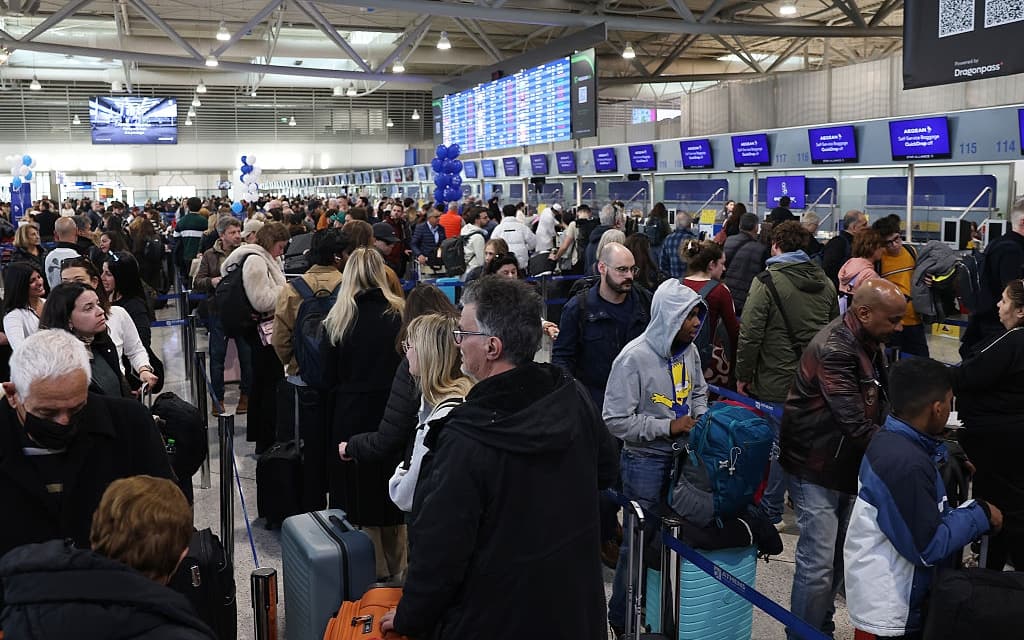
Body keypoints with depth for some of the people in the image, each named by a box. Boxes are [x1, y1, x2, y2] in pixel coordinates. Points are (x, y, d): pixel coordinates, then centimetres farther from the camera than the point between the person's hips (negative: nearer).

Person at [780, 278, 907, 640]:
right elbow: (856, 425, -28)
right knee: (819, 563, -6)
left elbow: (880, 406, 12)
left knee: (838, 555, 17)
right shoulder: (834, 350, -24)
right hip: (817, 468, -9)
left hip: (849, 462, 9)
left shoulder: (871, 343, 7)